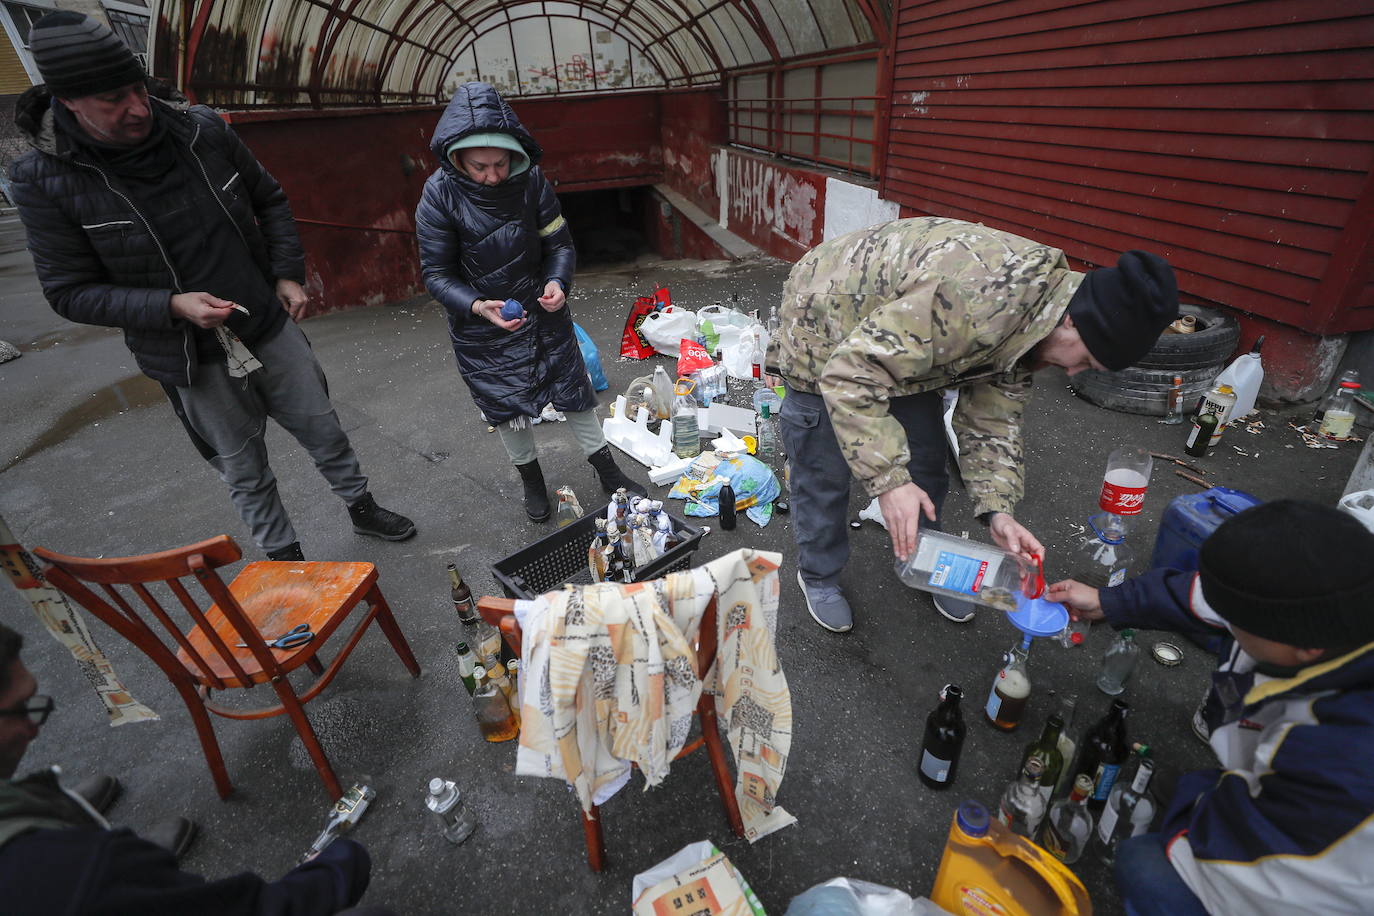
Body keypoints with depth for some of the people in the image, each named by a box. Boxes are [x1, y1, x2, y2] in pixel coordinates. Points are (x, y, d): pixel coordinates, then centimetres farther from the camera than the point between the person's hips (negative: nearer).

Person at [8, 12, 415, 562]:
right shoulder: (44, 180, -12)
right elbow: (70, 292, -8)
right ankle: (285, 559, 32)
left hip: (271, 326, 3)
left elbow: (269, 200, 10)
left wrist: (288, 274, -2)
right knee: (245, 472, 11)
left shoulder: (202, 130, -6)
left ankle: (361, 507, 40)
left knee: (323, 428, 16)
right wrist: (172, 305, -24)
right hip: (195, 361, -2)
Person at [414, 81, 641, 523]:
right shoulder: (440, 195, -18)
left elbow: (559, 243, -4)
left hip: (542, 312, 2)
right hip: (481, 326, -1)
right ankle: (531, 478, 35)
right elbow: (437, 274, -14)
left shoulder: (531, 180, -13)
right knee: (506, 404, 10)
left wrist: (557, 282, -25)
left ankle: (606, 470, 28)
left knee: (574, 390, 9)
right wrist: (477, 306, -32)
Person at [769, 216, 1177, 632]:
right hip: (823, 327, -8)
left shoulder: (1031, 321, -9)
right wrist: (889, 479, -38)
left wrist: (998, 509, -13)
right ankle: (818, 576, 25)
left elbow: (992, 414, -2)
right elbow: (850, 374, -39)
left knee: (925, 462, 12)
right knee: (826, 476, -1)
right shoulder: (976, 296, -39)